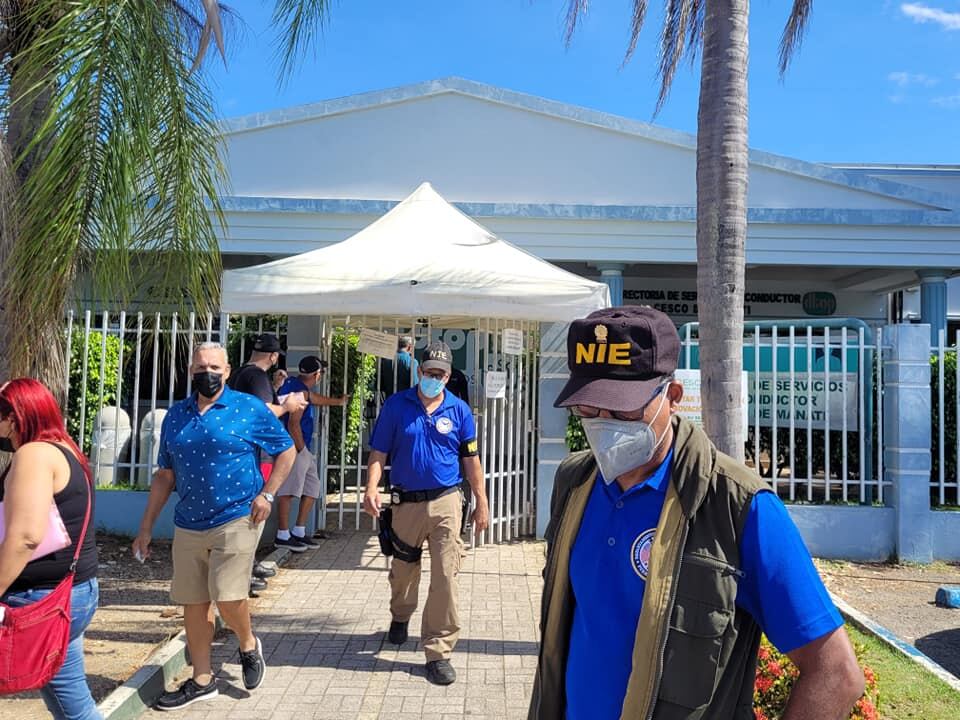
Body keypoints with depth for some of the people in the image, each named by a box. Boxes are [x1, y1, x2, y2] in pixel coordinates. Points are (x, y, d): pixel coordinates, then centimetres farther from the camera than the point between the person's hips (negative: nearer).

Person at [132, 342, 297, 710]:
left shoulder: (249, 408, -5)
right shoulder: (176, 415, 8)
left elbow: (287, 451, 3)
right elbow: (165, 475, 13)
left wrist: (267, 493, -8)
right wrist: (146, 527, 11)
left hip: (237, 520, -5)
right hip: (188, 525, 5)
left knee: (227, 597, -11)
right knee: (193, 604, 9)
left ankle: (248, 645, 22)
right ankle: (202, 679, 27)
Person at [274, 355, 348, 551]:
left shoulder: (293, 383, 15)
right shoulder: (300, 391, -15)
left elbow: (314, 397, 34)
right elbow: (293, 424, -22)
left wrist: (338, 401, 48)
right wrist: (300, 448, -14)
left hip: (302, 449, 11)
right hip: (294, 448, -11)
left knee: (312, 487, 13)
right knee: (288, 491, -6)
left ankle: (299, 532, 18)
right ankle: (283, 536, 0)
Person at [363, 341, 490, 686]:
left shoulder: (459, 410, 0)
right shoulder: (396, 405, -3)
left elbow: (471, 459, 4)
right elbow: (378, 452, -3)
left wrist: (481, 503, 4)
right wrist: (372, 488, -19)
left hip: (445, 503, -1)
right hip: (406, 502, 1)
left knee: (445, 576, -6)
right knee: (403, 570, 19)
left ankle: (438, 651, 6)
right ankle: (400, 616, 50)